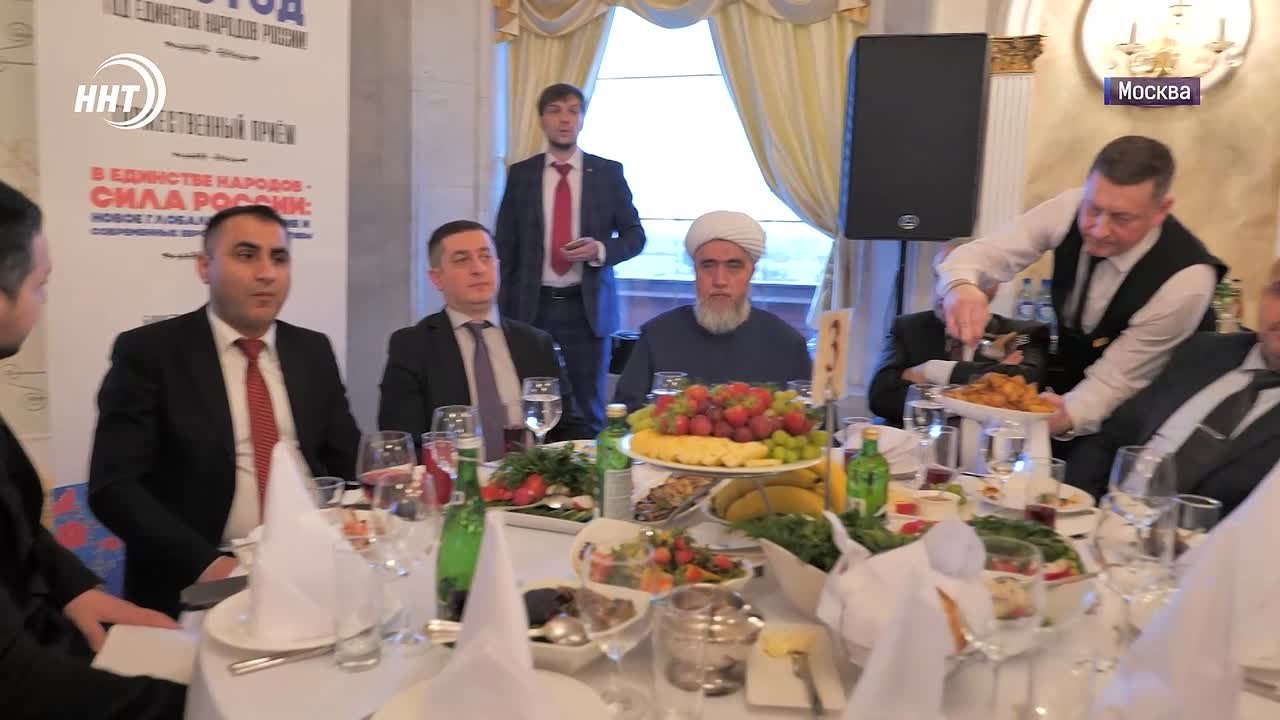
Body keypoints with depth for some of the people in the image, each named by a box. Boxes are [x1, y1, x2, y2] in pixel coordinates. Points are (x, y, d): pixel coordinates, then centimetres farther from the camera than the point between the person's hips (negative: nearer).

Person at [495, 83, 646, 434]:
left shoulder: (608, 172, 3)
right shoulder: (520, 174, 6)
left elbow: (635, 235, 6)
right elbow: (504, 245, 6)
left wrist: (601, 249, -16)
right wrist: (501, 310, 0)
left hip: (588, 306, 0)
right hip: (532, 306, 1)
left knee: (589, 408, 7)